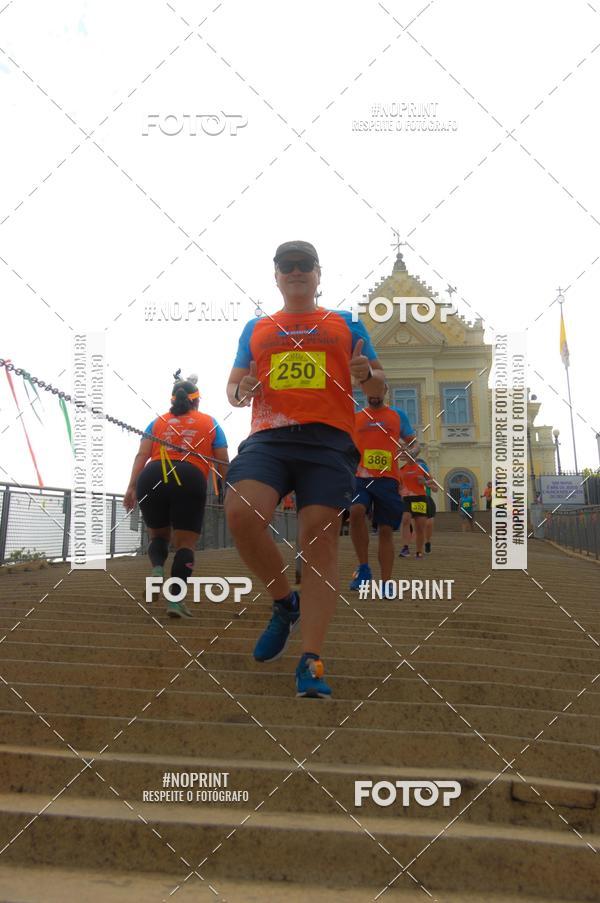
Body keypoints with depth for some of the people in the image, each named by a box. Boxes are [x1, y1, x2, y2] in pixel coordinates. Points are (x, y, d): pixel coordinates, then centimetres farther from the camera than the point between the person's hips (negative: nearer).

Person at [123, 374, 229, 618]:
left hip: (151, 477, 2)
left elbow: (141, 455, 9)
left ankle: (157, 569, -8)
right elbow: (223, 463, 14)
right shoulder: (209, 423, 22)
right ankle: (175, 599, -10)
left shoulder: (158, 422, 24)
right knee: (186, 544, 4)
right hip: (190, 479, -2)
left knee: (157, 535, 22)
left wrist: (131, 487, 3)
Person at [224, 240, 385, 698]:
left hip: (328, 438, -1)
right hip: (268, 436, 2)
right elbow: (234, 384, 24)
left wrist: (366, 374, -7)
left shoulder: (346, 324, 19)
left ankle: (311, 662, -10)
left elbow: (379, 383, 17)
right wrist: (240, 391, 0)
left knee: (319, 540, -11)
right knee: (241, 514, -24)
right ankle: (285, 603, 2)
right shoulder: (256, 329, 24)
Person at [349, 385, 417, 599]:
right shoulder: (354, 417, 13)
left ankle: (386, 584, 9)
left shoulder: (398, 416, 13)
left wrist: (412, 452, -6)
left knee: (386, 530, 1)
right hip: (360, 478, -1)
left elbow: (413, 442, 17)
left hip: (388, 479, 1)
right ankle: (363, 568, -15)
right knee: (356, 511, -29)